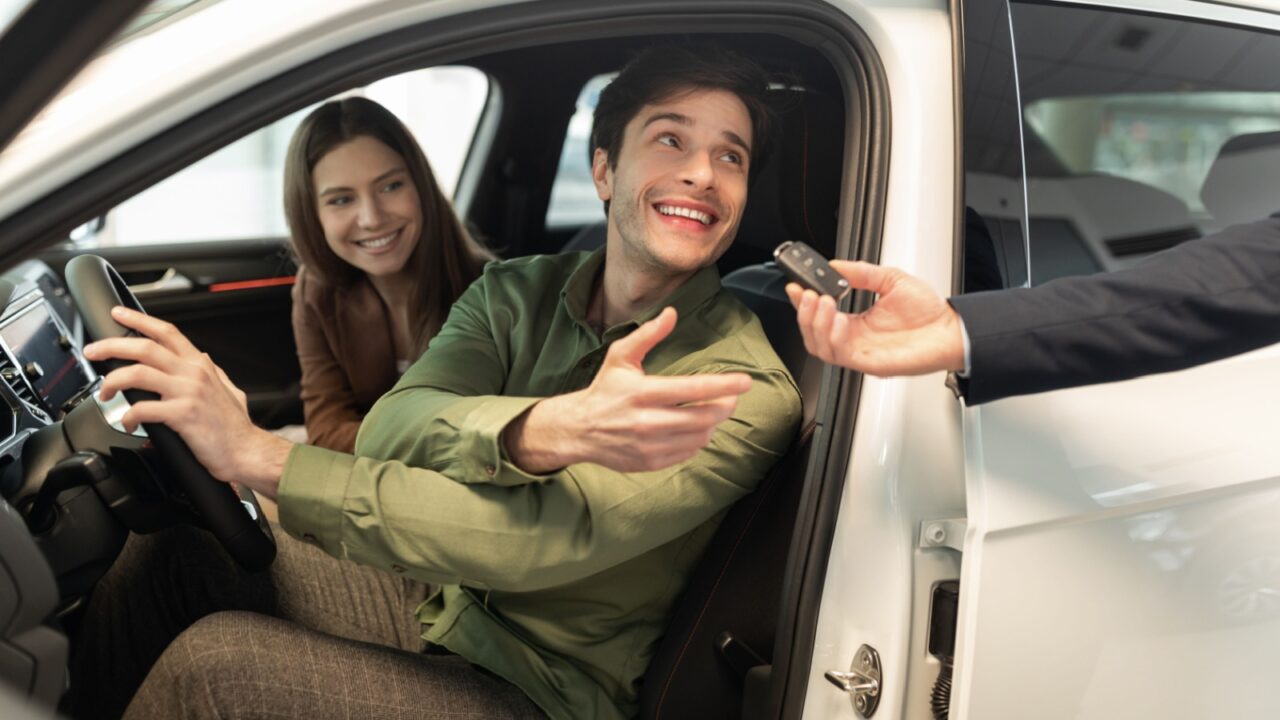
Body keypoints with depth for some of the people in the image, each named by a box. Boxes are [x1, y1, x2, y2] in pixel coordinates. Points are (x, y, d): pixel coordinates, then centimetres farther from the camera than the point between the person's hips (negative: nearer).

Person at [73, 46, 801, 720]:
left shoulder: (747, 389, -20)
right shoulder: (517, 293, -2)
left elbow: (538, 538, -30)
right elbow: (388, 434, -18)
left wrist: (259, 456, -32)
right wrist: (548, 430, -40)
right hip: (435, 601, 5)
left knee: (213, 661, -20)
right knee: (176, 543, -6)